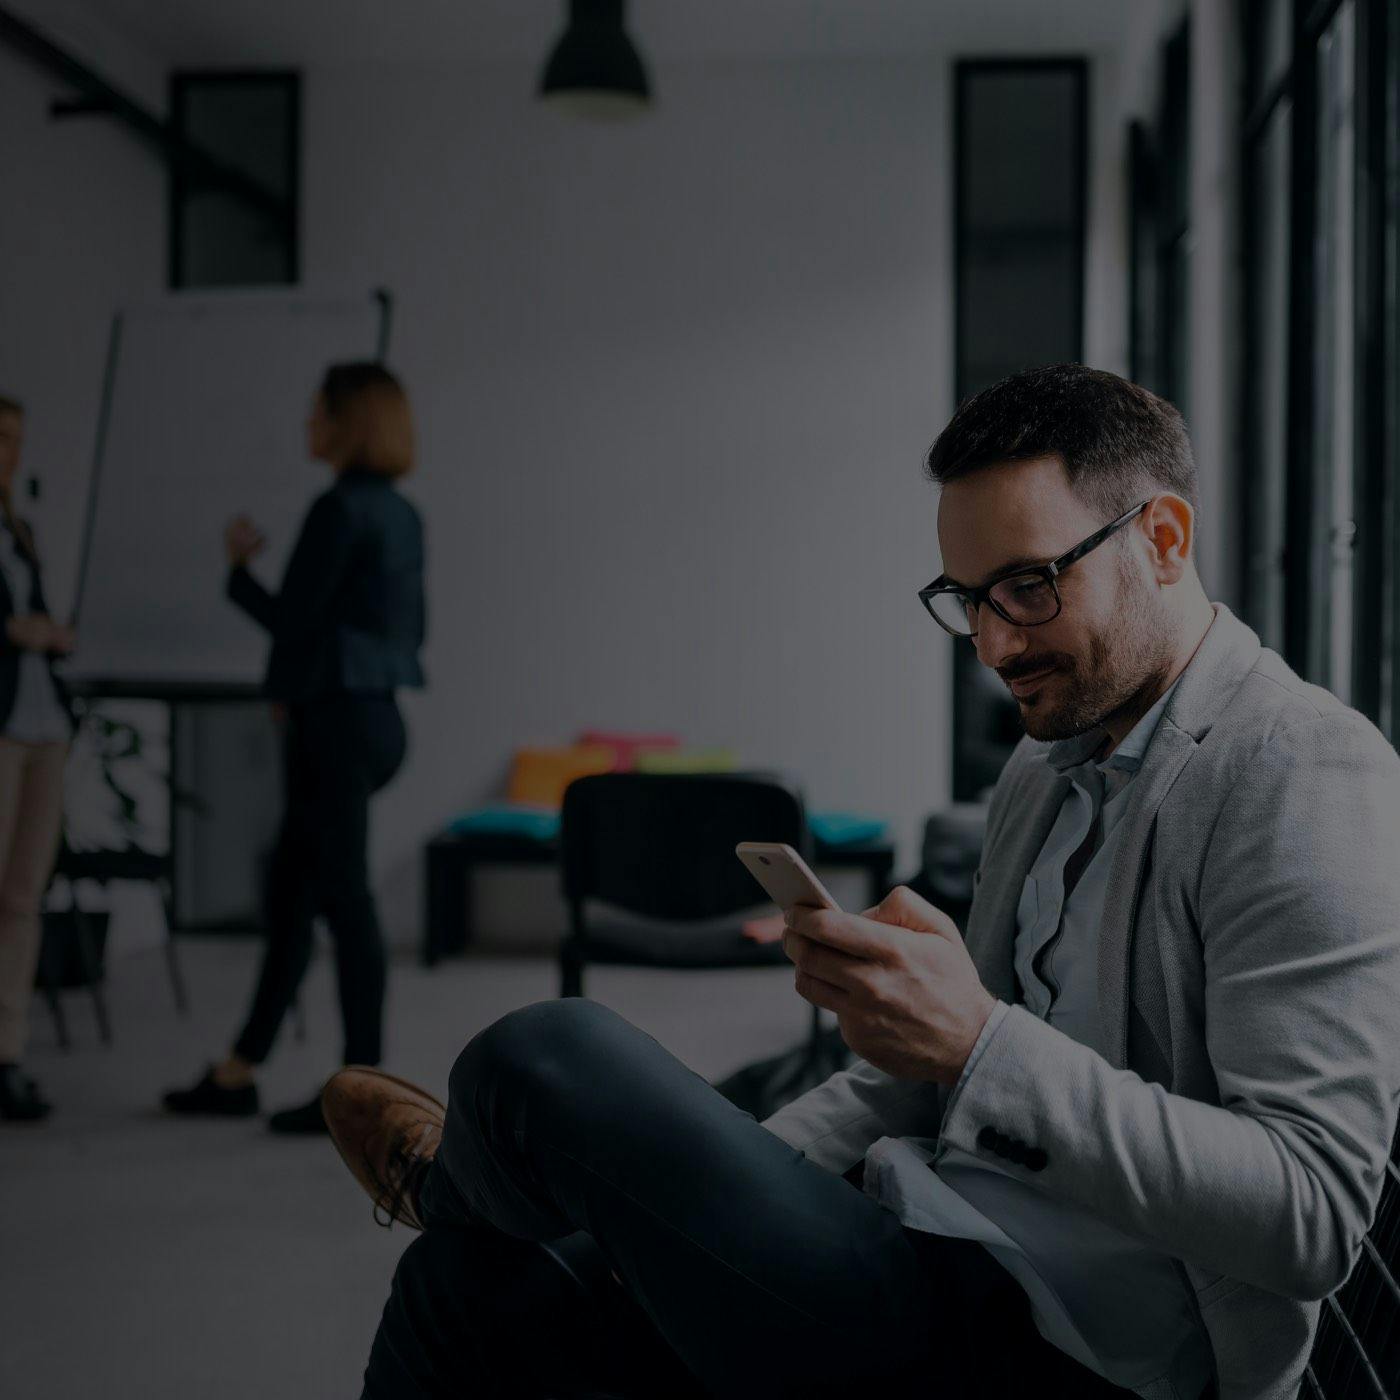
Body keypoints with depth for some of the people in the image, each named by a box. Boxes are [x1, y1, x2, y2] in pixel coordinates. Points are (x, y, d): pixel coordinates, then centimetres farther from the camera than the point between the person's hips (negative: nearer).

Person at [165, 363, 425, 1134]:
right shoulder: (400, 513, 13)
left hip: (335, 720, -9)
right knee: (289, 895, 14)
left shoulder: (340, 508, -14)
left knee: (345, 900, -3)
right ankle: (237, 1073, 23)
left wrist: (239, 568, 4)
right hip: (375, 716, 9)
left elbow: (292, 619, -14)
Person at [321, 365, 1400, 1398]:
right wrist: (710, 1183, 7)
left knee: (543, 1057, -15)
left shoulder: (1308, 778, -15)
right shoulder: (1050, 765, 15)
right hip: (939, 1273, 9)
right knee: (463, 1281, 5)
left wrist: (984, 1044, -30)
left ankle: (447, 1174, 21)